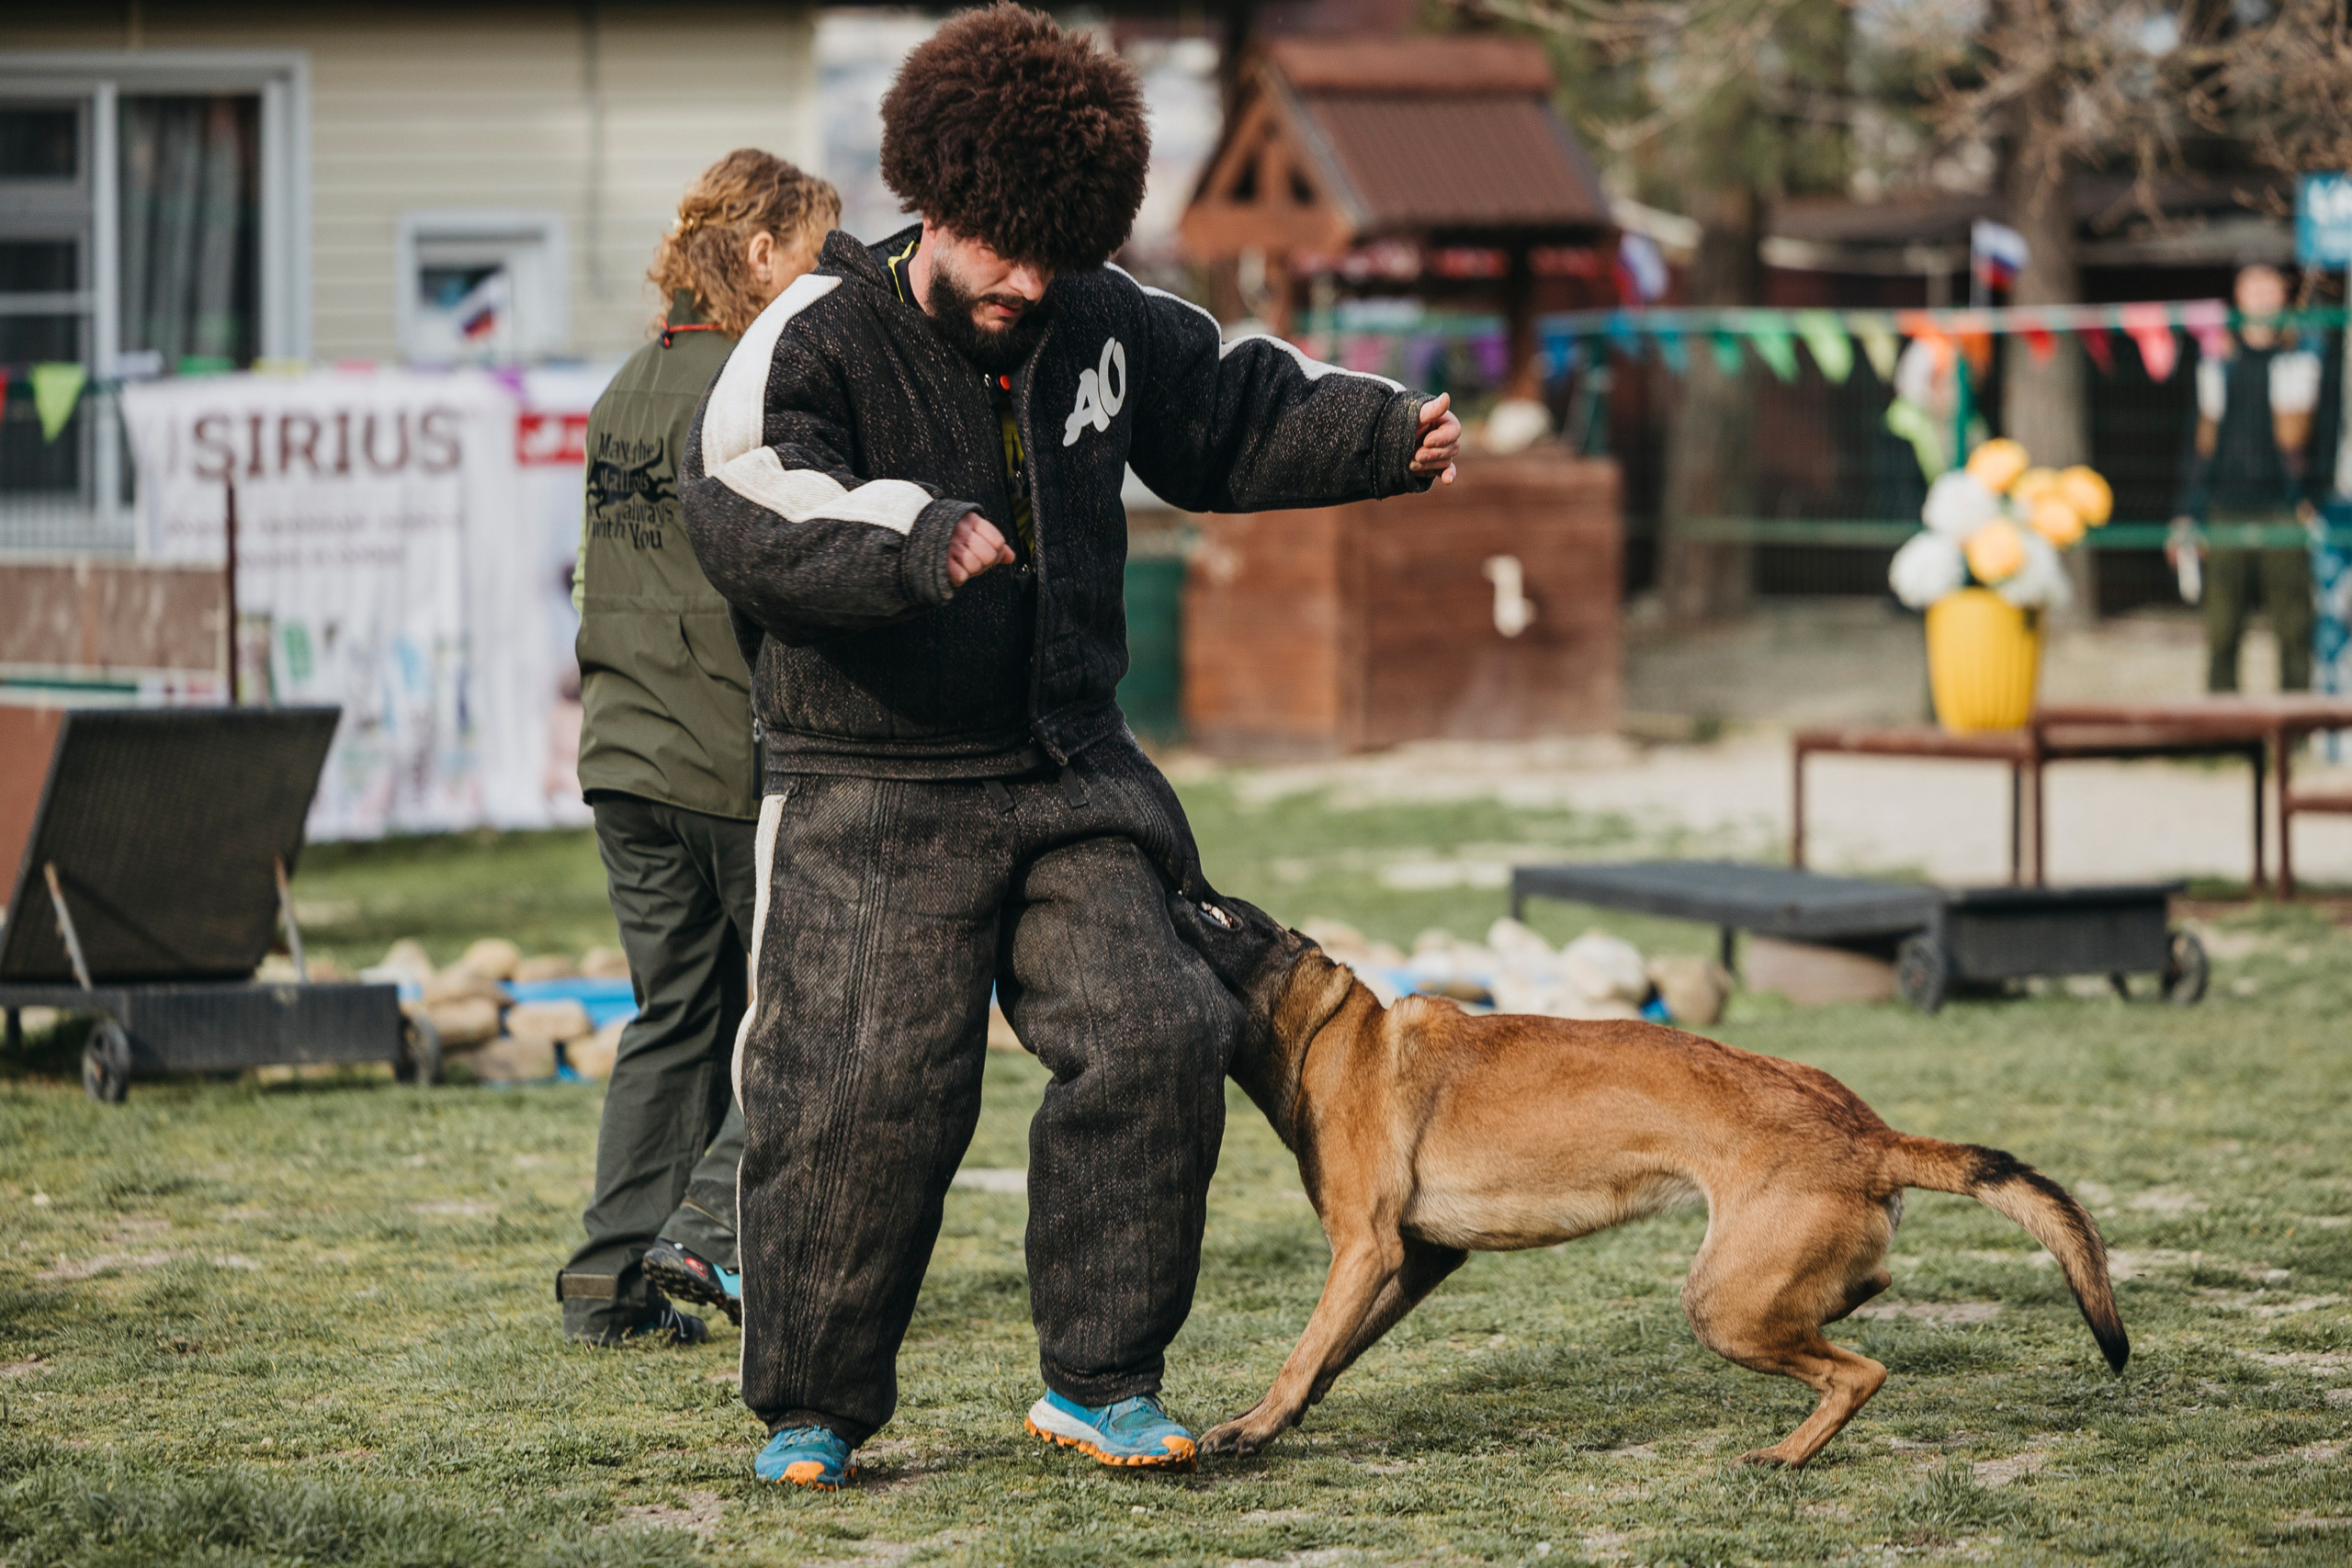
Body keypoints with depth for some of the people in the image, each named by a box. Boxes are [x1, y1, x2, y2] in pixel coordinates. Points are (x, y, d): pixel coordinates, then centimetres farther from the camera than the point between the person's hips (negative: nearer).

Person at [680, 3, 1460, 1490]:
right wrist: (911, 542, -45)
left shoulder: (1102, 325, 6)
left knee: (1152, 1042, -7)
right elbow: (747, 517, -30)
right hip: (878, 795, -5)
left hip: (1070, 779, 5)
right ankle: (812, 1407, 7)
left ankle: (1099, 1377, 6)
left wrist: (1382, 434, 10)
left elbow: (1228, 412, 24)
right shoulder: (815, 343, -12)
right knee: (867, 1094, -11)